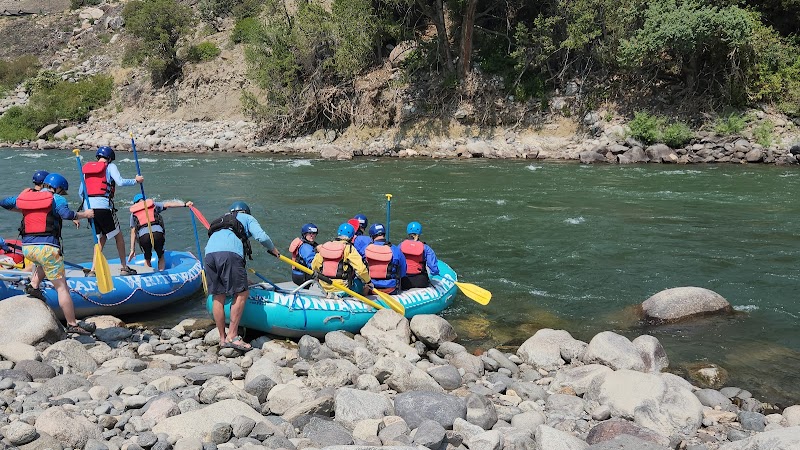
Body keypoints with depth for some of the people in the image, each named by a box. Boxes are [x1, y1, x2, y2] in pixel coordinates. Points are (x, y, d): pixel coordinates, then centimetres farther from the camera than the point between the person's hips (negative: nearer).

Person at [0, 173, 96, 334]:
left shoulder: (24, 196, 17)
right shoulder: (56, 199, -1)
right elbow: (66, 214, -20)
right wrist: (84, 214, -6)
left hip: (26, 248, 6)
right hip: (46, 247, -6)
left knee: (44, 261, 42)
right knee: (61, 287, -1)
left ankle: (34, 285, 22)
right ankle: (73, 324, -1)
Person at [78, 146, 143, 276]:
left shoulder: (87, 168, 19)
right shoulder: (110, 166, 3)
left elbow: (81, 192, 19)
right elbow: (120, 182, -13)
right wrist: (136, 180, 1)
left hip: (88, 207, 6)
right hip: (103, 206, -6)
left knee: (101, 237, 18)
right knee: (118, 236, 9)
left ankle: (93, 270, 10)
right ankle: (124, 268, 12)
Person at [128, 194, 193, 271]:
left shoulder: (133, 213, 26)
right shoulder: (153, 204, 25)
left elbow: (133, 232, 24)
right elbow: (168, 204, 9)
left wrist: (132, 250, 26)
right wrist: (185, 204, 2)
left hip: (143, 235, 0)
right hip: (157, 232, 0)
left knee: (147, 259, 23)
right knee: (161, 257, 22)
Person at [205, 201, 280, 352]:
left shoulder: (222, 221, 42)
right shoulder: (247, 218, 26)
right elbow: (261, 237, 7)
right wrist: (273, 249, 28)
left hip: (209, 254, 6)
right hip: (229, 254, -6)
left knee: (218, 297, 10)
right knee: (241, 293, -1)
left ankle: (222, 338, 14)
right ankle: (232, 336, -6)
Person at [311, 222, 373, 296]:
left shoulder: (324, 246, 5)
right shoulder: (349, 248, -10)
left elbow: (314, 266, 10)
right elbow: (361, 269, -16)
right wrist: (368, 282, -1)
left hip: (324, 288, 5)